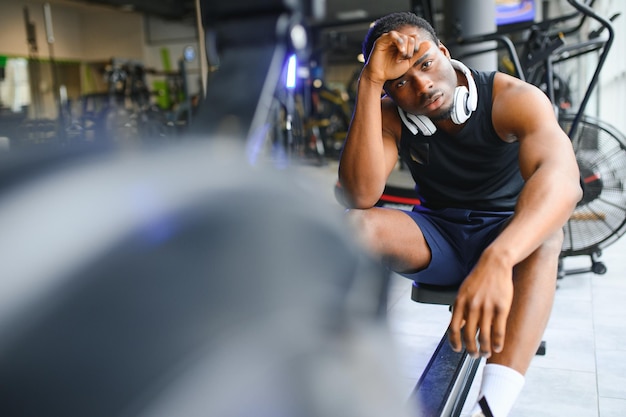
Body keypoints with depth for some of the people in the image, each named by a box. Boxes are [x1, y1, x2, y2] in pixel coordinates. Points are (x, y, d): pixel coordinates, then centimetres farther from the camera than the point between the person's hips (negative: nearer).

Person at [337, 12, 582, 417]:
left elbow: (563, 178, -40)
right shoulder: (391, 116, -10)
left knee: (544, 232, -36)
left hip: (507, 235, -1)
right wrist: (370, 84, -31)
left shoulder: (512, 98, -20)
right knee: (354, 226, -26)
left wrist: (496, 261, -59)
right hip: (436, 240, 2)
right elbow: (361, 194, -28)